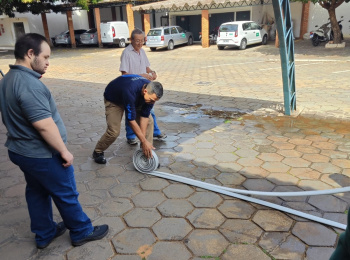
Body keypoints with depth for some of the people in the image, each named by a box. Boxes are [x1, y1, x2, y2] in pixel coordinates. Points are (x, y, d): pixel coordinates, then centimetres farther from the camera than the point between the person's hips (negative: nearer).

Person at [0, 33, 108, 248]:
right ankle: (82, 232, 25)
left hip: (20, 150, 10)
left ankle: (44, 234, 37)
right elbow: (44, 125, -29)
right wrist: (64, 151, -19)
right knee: (66, 194, 7)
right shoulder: (29, 84, -27)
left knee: (37, 192, 21)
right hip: (42, 154, -10)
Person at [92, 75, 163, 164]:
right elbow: (131, 120, -37)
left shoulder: (151, 93, -26)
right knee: (114, 131, -18)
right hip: (113, 100, -6)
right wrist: (144, 142, -32)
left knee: (149, 121, -8)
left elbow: (144, 116, -19)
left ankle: (148, 154, 4)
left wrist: (145, 142, -21)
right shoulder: (130, 92, -45)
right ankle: (98, 152, 10)